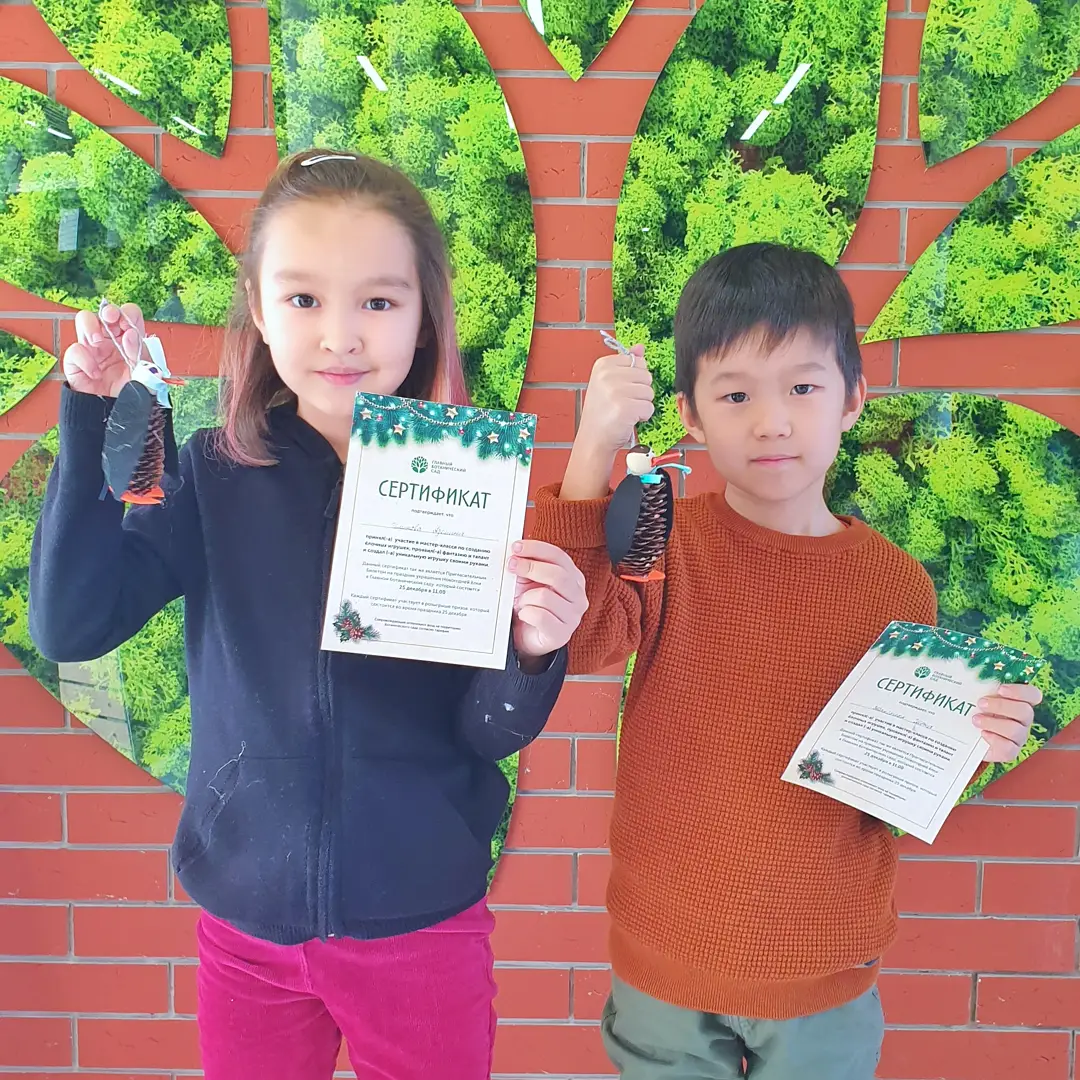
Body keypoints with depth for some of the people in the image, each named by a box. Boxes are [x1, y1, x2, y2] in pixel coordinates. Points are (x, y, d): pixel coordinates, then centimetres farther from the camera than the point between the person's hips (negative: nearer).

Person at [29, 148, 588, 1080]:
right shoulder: (216, 475, -7)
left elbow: (492, 731, -9)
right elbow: (69, 625, -16)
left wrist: (532, 654, -30)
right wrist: (94, 420, -21)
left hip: (423, 920, -1)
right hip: (244, 916, 1)